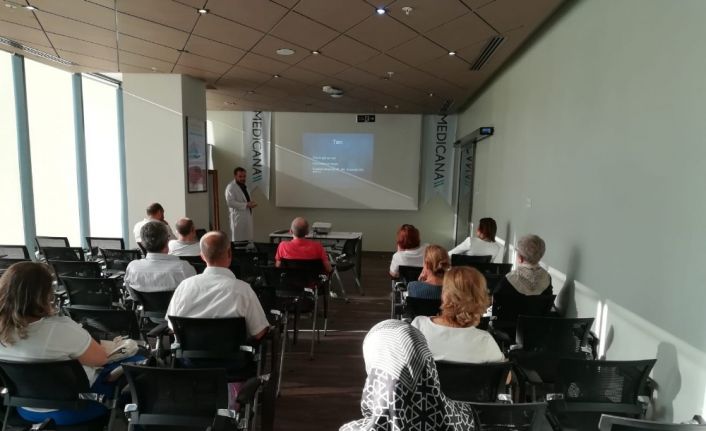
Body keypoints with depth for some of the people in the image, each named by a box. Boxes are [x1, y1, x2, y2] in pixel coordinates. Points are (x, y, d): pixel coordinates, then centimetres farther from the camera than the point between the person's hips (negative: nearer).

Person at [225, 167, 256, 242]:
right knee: (238, 240, -4)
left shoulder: (244, 186, 18)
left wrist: (250, 204, 6)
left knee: (248, 240, 10)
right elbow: (230, 202, -20)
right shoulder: (231, 187, -10)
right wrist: (246, 205, -22)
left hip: (247, 216, 9)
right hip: (238, 217, -8)